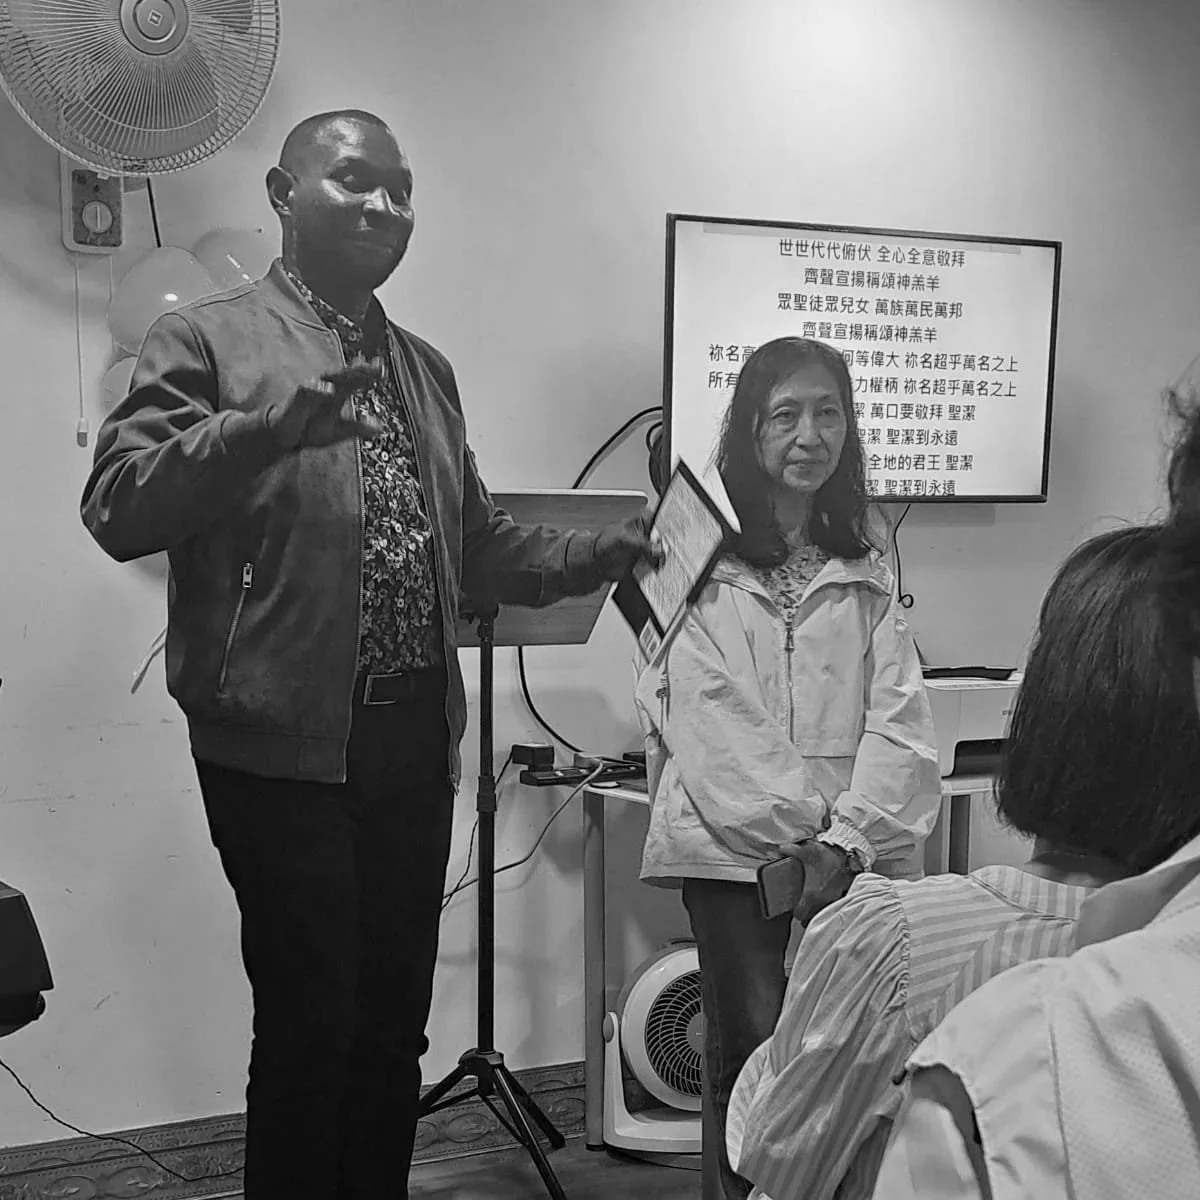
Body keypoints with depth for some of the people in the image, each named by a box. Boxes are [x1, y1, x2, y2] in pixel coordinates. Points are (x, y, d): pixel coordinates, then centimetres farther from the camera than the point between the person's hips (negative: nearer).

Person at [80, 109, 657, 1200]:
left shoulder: (424, 368, 19)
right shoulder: (207, 340, -2)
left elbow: (476, 542, 23)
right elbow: (117, 510, -14)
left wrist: (608, 552, 11)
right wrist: (272, 423, -26)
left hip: (414, 739, 6)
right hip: (284, 744, -6)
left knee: (394, 1027, 15)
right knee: (310, 1029, 1)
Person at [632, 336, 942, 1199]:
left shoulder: (865, 576, 14)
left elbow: (901, 723, 4)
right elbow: (709, 726, -5)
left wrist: (847, 839, -10)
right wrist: (804, 828, -10)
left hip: (853, 859, 3)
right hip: (734, 848, -3)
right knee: (756, 1054, -9)